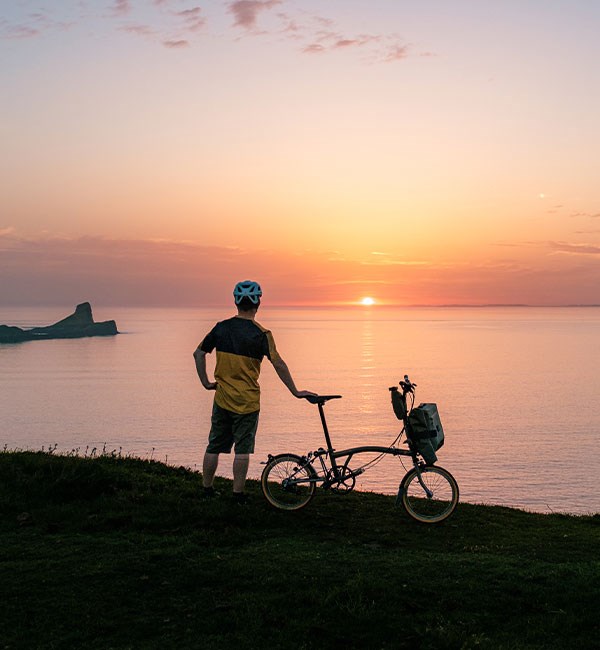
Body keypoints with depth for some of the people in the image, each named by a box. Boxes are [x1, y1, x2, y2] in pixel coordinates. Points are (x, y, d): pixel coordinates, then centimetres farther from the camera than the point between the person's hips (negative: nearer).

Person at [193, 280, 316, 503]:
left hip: (222, 399, 4)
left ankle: (207, 489, 23)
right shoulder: (260, 334, -12)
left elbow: (198, 353, 5)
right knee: (242, 449, 5)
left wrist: (206, 382, 13)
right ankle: (238, 493, 8)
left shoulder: (221, 327, 0)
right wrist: (295, 392, -9)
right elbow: (279, 365, -17)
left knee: (214, 446, 14)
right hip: (247, 401, -4)